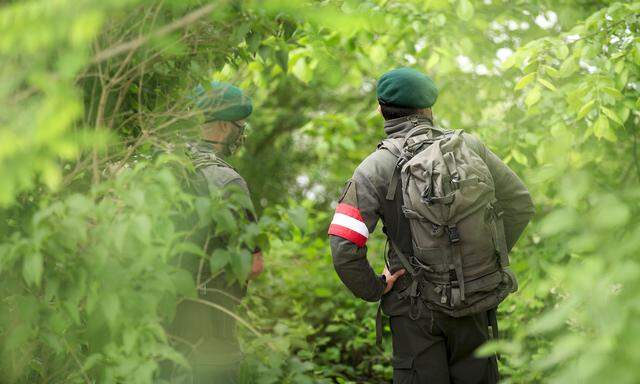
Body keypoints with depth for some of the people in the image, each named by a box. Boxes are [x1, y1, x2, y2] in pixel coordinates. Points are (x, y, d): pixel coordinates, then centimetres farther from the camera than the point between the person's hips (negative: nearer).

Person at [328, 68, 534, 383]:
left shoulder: (376, 167, -9)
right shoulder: (469, 146, -2)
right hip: (475, 301, 2)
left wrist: (373, 288, -4)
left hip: (416, 310, -2)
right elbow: (520, 204, 7)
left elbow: (343, 245, -18)